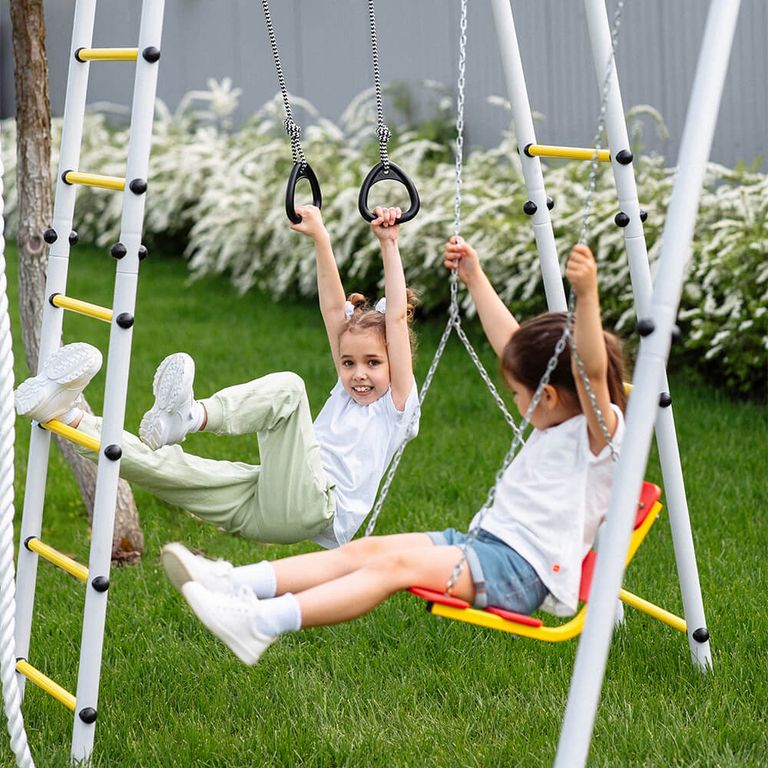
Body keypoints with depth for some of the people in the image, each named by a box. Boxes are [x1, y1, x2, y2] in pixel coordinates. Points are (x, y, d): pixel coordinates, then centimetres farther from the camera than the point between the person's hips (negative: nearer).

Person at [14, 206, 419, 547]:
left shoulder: (396, 406, 11)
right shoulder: (345, 394, 28)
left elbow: (397, 318, 3)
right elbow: (334, 310, 23)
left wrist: (389, 246, 1)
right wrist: (320, 239, 18)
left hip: (314, 507, -7)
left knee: (287, 386, -26)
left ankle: (191, 416, -41)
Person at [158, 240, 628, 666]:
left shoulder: (601, 431, -9)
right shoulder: (555, 424, 19)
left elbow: (592, 370, -30)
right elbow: (510, 342, 26)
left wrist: (586, 294, -44)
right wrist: (475, 279, 30)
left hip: (523, 570, -9)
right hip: (483, 541, 9)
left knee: (396, 563, -26)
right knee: (367, 548, -8)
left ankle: (262, 624, -38)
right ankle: (239, 584, -20)